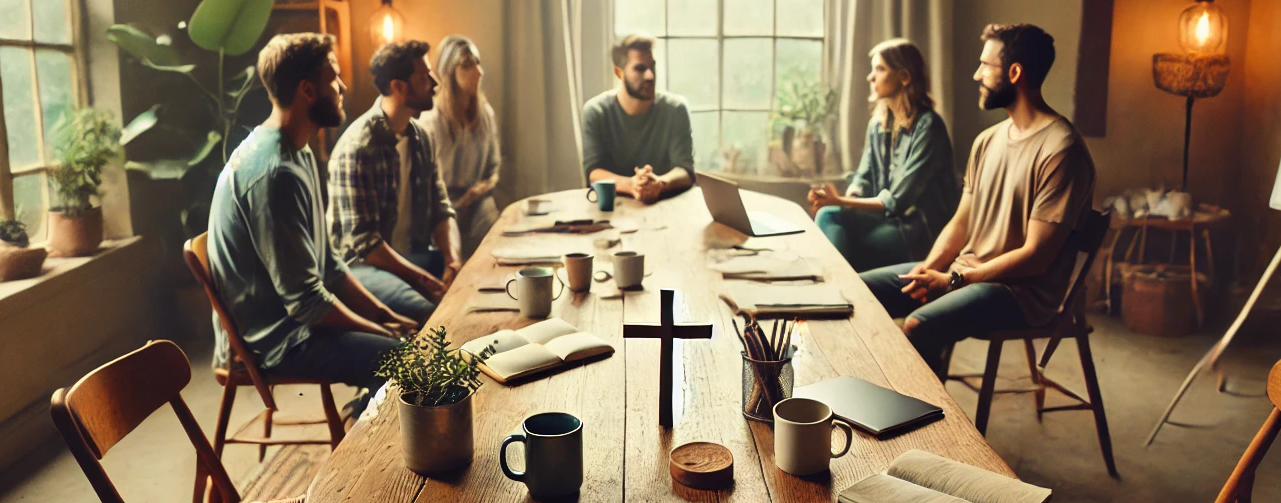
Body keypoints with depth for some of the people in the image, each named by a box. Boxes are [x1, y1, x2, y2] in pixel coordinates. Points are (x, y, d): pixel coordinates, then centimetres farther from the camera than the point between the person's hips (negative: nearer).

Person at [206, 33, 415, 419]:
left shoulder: (297, 154, 9)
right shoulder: (274, 173, -23)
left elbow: (327, 264, 13)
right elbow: (306, 300, -24)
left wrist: (384, 315, 5)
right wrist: (382, 332, -12)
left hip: (290, 319, 10)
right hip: (273, 342, -10)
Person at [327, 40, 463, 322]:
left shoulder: (419, 137, 8)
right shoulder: (357, 148, -18)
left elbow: (441, 209, 8)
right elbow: (363, 241, -20)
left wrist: (453, 262, -10)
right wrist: (424, 280, -22)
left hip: (414, 255, 8)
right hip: (362, 265, -8)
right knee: (431, 312, -34)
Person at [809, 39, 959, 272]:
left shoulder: (927, 126, -15)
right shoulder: (878, 122, 9)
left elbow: (897, 200, -18)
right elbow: (863, 179, 7)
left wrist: (841, 201, -21)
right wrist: (839, 199, -14)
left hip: (922, 231, -6)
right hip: (891, 219, 6)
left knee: (832, 220, -21)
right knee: (827, 216, -21)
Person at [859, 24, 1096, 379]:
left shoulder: (1061, 150, -17)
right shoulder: (988, 141, 10)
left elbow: (1036, 257, -19)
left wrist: (951, 280, -17)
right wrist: (928, 269, -6)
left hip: (1022, 290, -8)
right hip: (961, 272, 8)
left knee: (919, 327, -33)